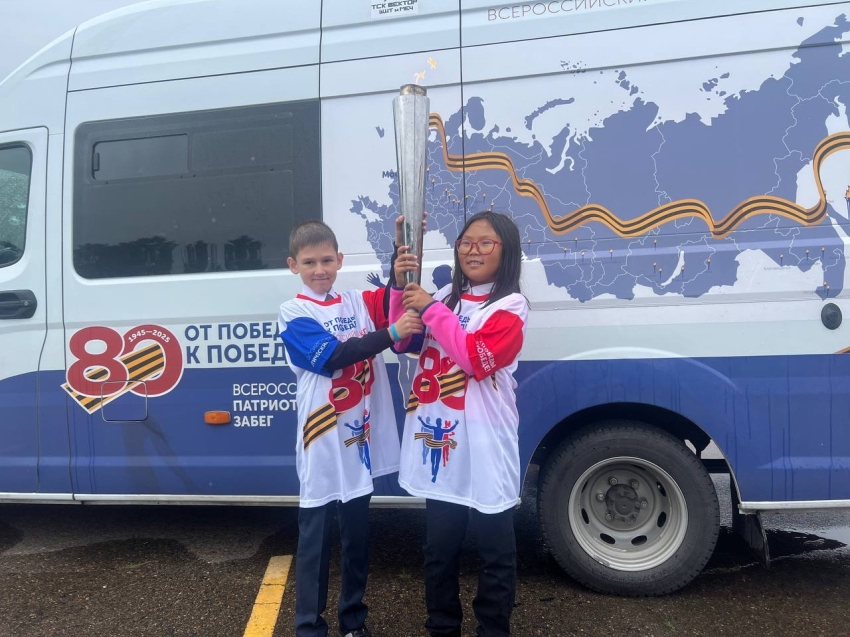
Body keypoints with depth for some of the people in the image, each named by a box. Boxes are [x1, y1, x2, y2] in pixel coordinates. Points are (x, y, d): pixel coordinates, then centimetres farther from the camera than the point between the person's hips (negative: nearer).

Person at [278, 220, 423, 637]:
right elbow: (332, 358, -18)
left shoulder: (360, 303, 8)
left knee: (357, 536, 16)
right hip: (323, 442, -4)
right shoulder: (293, 313, -5)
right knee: (315, 540, 6)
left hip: (360, 438, 4)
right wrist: (390, 334, -27)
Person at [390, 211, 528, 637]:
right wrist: (401, 287, -5)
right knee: (439, 546, 17)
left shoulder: (511, 306, -7)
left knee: (494, 549, 9)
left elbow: (475, 359, -20)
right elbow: (404, 343, 7)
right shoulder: (446, 296, 10)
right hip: (440, 441, 5)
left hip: (485, 445, -5)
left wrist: (431, 309, -18)